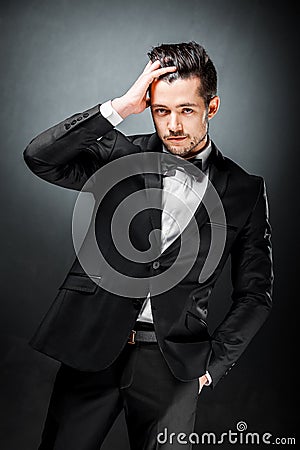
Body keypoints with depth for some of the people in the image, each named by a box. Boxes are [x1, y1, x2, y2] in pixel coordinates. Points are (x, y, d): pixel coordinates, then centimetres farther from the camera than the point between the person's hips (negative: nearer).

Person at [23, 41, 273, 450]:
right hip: (93, 346, 1)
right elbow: (39, 158, -11)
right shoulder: (121, 156, 3)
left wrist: (212, 365, 1)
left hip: (172, 360, 0)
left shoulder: (245, 190, 3)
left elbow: (254, 294, 7)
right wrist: (120, 107, -15)